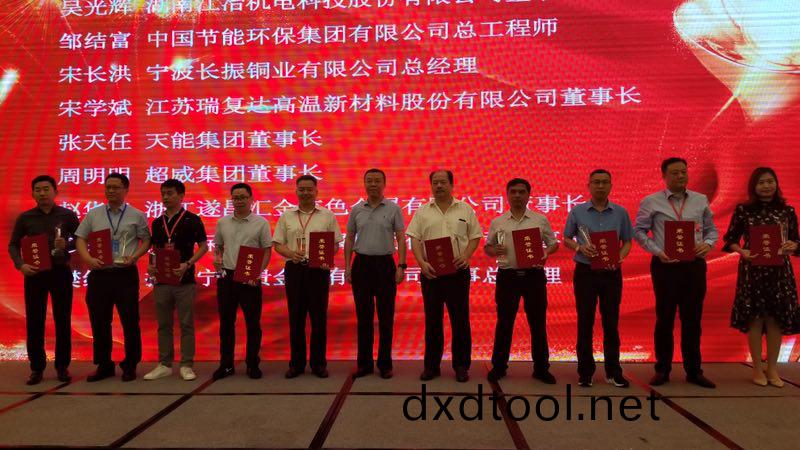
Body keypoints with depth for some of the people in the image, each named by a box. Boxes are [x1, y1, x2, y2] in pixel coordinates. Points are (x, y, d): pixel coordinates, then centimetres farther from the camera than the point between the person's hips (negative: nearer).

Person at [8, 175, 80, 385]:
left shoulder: (67, 215, 2)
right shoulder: (25, 218, 5)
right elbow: (13, 245, 8)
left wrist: (67, 245, -15)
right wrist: (20, 265, -9)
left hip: (60, 272, -1)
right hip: (34, 274, 1)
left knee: (63, 321, 4)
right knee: (34, 322, 3)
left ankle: (62, 366, 14)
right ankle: (37, 368, 14)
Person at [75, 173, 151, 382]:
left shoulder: (137, 216, 4)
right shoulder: (93, 215, 9)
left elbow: (146, 240, 6)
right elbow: (80, 239, 9)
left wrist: (134, 257, -10)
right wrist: (89, 259, -8)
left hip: (125, 273, -2)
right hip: (99, 273, 2)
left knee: (130, 321, 2)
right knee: (99, 322, 9)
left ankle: (130, 366, 15)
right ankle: (104, 365, 22)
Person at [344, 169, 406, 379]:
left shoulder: (393, 209, 1)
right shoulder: (356, 210, 8)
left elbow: (401, 238, -1)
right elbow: (349, 239, 11)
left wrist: (401, 266, -10)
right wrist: (347, 266, 3)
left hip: (385, 264, -2)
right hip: (361, 264, 2)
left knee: (386, 316, 2)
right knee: (363, 316, 7)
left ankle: (385, 363, 13)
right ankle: (364, 363, 17)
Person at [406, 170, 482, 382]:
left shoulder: (465, 210, 8)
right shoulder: (423, 212, 8)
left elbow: (475, 237, 6)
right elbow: (415, 240, 1)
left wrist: (466, 256, -11)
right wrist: (422, 263, -14)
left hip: (458, 271, 0)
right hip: (431, 272, 1)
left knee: (460, 319, 3)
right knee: (432, 320, 7)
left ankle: (461, 365, 15)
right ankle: (431, 365, 17)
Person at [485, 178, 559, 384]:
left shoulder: (541, 220, 7)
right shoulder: (497, 222, 8)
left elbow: (553, 243, 10)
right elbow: (487, 247, 12)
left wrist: (546, 253, -11)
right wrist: (494, 251, -10)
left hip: (534, 275, 0)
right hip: (507, 276, 0)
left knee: (538, 323, 5)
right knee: (504, 323, 6)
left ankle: (541, 367, 18)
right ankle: (499, 365, 18)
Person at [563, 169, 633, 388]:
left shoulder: (621, 213, 4)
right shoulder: (577, 211, 2)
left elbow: (627, 242, 8)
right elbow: (566, 239, 9)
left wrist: (619, 258, -12)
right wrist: (579, 248, -12)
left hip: (611, 272, 1)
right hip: (585, 271, -1)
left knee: (611, 322, 7)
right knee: (585, 322, 4)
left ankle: (613, 372, 18)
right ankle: (585, 371, 14)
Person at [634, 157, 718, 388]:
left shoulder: (701, 200, 9)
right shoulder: (651, 202, 0)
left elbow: (711, 229, 13)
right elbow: (639, 231, 1)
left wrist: (707, 244, -8)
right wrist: (657, 251, -12)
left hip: (694, 265, 3)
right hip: (665, 265, -2)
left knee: (692, 319, 8)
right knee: (665, 318, 5)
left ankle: (694, 371, 19)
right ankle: (662, 370, 16)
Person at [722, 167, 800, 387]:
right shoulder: (743, 210, 0)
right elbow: (730, 239, 2)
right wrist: (742, 251, -16)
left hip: (779, 271, 2)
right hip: (752, 270, -2)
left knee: (776, 319, 5)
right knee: (754, 319, 2)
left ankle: (772, 368, 19)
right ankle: (757, 368, 15)